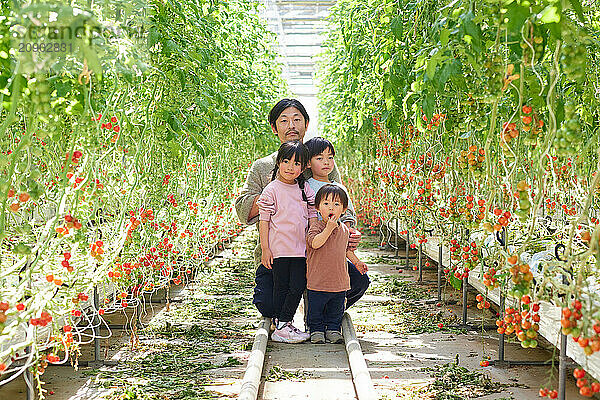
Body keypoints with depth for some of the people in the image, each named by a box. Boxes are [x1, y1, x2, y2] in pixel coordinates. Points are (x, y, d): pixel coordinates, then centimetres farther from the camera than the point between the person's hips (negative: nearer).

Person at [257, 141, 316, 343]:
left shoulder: (306, 190, 10)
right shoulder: (271, 190, -3)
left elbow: (312, 218, 14)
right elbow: (263, 221, -4)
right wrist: (265, 249, -8)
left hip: (301, 249, 4)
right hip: (279, 249, -4)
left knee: (298, 286, 0)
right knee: (281, 287, 3)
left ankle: (284, 324, 12)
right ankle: (280, 328, 12)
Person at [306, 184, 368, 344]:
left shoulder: (344, 230, 7)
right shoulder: (316, 227, -11)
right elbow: (315, 243, -30)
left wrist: (356, 261, 17)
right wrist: (329, 228, -29)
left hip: (339, 282, 4)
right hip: (318, 281, -4)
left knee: (336, 310, 15)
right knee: (316, 309, 7)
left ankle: (333, 329, 31)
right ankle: (316, 330, 24)